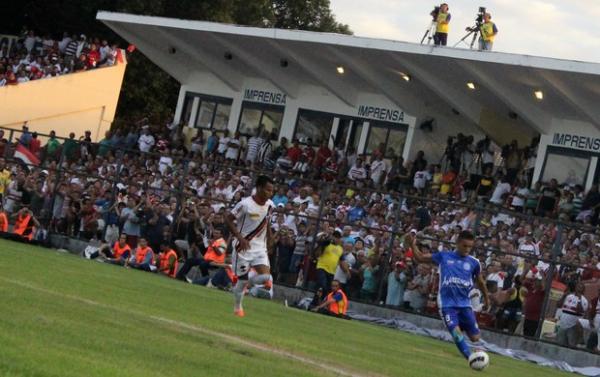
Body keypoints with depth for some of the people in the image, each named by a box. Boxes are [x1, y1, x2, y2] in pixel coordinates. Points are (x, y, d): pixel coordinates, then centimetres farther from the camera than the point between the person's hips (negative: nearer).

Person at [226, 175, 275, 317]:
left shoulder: (269, 205, 1)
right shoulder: (245, 204, -18)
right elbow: (228, 220, -14)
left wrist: (268, 243, 13)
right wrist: (240, 238, -21)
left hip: (260, 247, 5)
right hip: (244, 246, -5)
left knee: (266, 277, -14)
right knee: (242, 278, 1)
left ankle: (248, 283, 19)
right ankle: (237, 307, 24)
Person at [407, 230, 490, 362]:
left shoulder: (473, 262, 4)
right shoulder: (443, 256, 2)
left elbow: (480, 282, 20)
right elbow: (420, 258, 9)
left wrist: (486, 298, 28)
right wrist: (413, 245, -6)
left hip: (464, 303, 2)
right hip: (447, 303, -2)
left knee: (475, 338, 0)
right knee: (456, 332, -22)